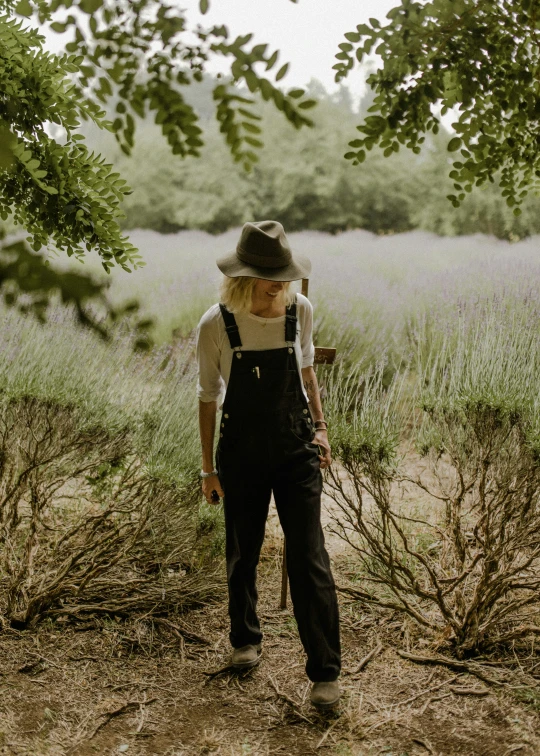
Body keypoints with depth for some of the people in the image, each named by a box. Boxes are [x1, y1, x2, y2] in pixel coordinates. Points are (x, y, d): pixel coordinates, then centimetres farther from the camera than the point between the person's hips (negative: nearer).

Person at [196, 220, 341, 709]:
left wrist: (320, 425, 6)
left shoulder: (300, 311, -8)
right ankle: (245, 639, 40)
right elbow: (209, 397, -3)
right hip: (241, 453, 0)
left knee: (309, 558, -3)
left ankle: (325, 670, 7)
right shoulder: (215, 326, -14)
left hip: (296, 449, 0)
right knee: (242, 554, 15)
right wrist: (209, 467, 0)